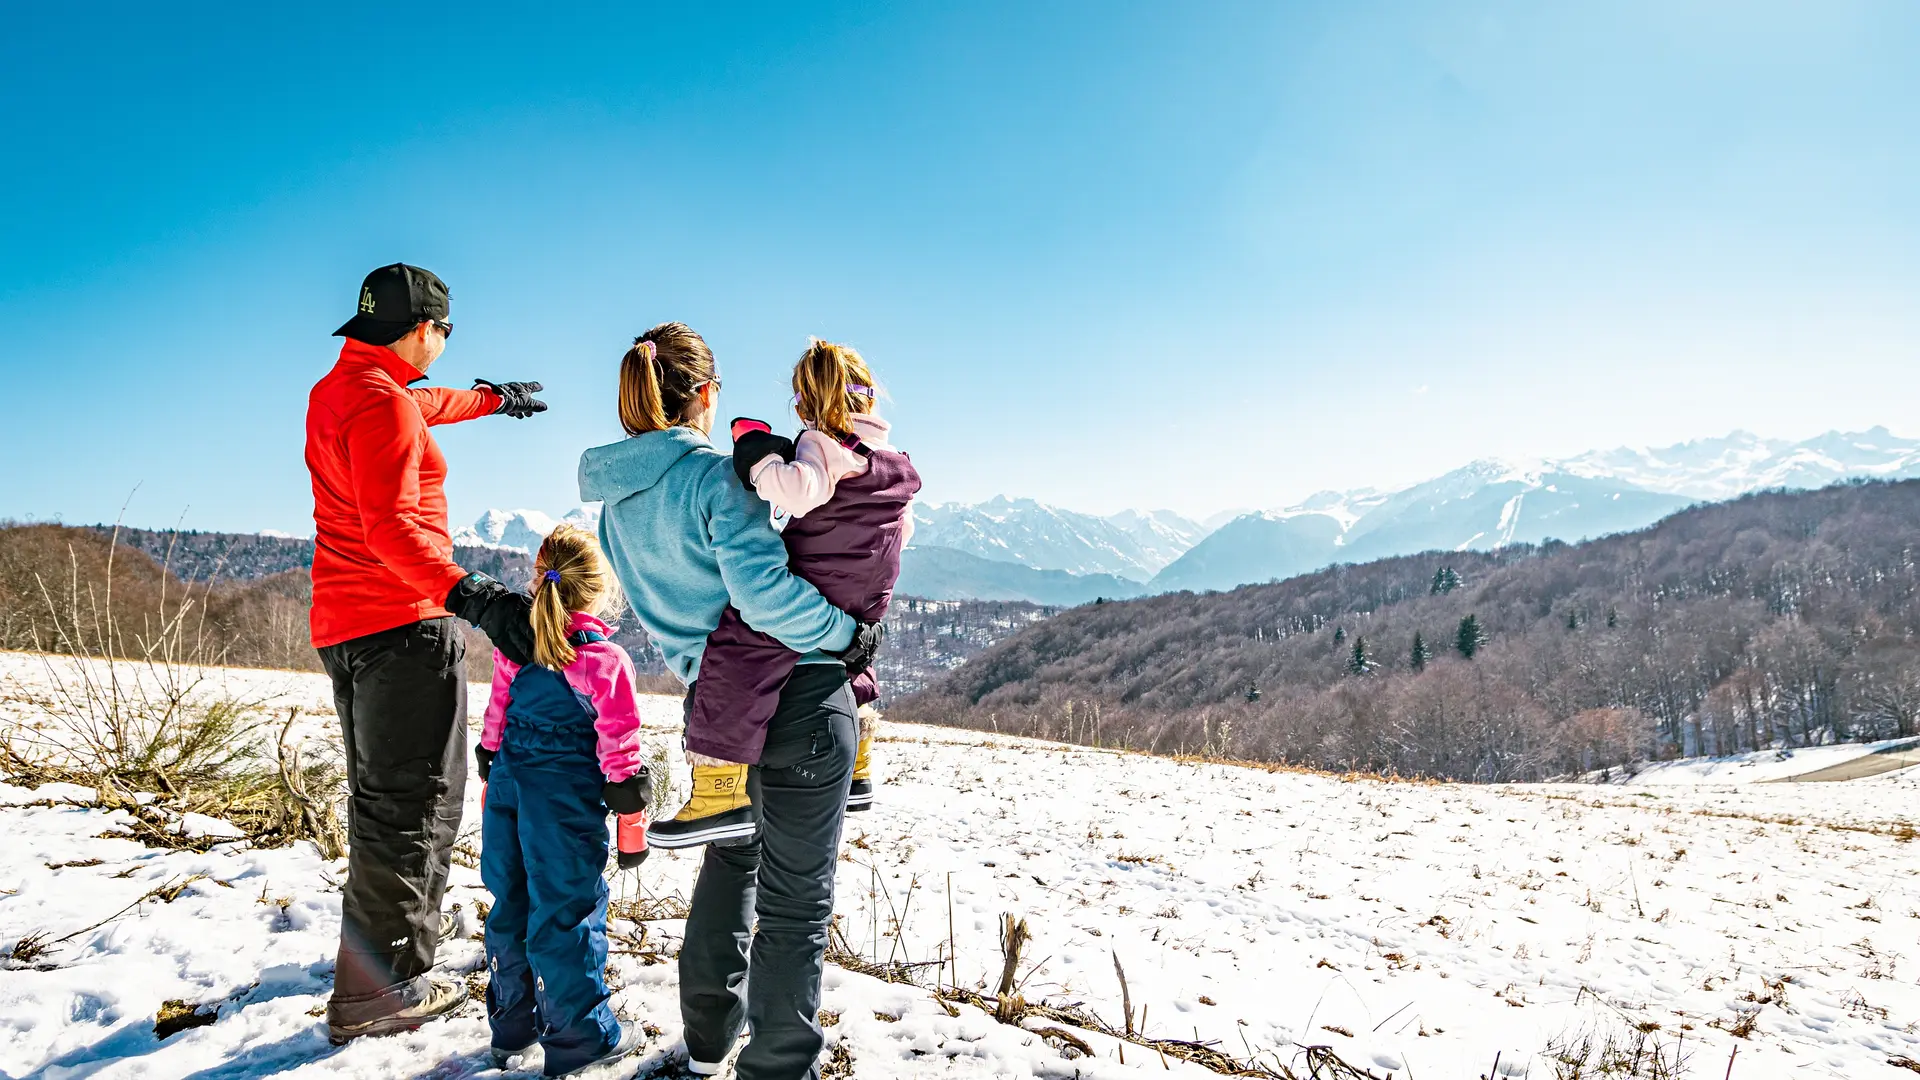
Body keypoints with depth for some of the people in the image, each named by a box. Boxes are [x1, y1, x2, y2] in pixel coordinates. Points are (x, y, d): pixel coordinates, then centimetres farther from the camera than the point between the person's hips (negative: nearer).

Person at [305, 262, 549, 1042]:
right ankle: (379, 991, 1)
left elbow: (424, 406, 36)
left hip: (344, 626, 10)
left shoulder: (335, 391, 14)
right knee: (415, 801, -4)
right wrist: (472, 596, -39)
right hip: (403, 625, -10)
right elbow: (391, 525, -29)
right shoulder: (383, 402, -17)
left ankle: (400, 921, 38)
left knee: (381, 792, 22)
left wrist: (494, 399, 51)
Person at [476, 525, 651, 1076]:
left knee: (511, 904, 16)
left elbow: (496, 717, 14)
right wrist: (627, 788, -3)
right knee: (568, 911, 1)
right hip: (566, 800, -7)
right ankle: (580, 1035, 11)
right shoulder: (603, 659, -15)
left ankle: (512, 1026, 29)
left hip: (509, 784, 7)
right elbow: (618, 739, -13)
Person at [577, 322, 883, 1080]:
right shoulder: (712, 473, -17)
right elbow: (762, 589, -27)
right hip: (799, 697, -8)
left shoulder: (614, 502, 7)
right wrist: (849, 631, -14)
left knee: (733, 853, 28)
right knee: (796, 895, 3)